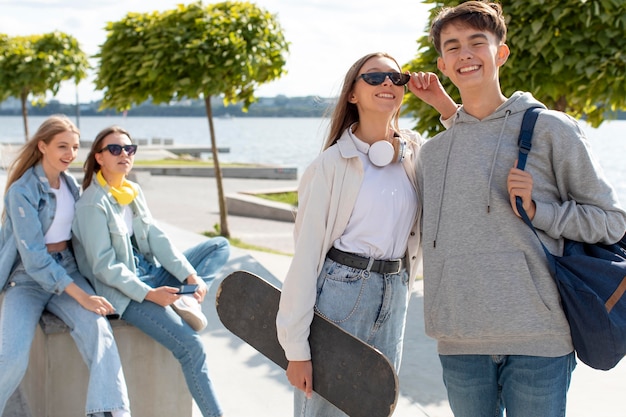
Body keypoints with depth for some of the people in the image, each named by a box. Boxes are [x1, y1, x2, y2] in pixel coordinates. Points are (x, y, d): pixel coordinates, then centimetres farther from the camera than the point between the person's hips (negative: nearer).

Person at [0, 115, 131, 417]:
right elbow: (33, 257, -19)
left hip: (66, 268, 5)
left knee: (98, 328, -27)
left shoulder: (70, 183, 7)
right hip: (27, 276, -4)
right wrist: (81, 295, -25)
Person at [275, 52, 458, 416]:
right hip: (339, 290, -5)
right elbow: (307, 253, -9)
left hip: (394, 295, 5)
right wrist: (296, 348, -11)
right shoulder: (333, 163, -8)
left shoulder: (415, 153, 6)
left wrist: (444, 102, -4)